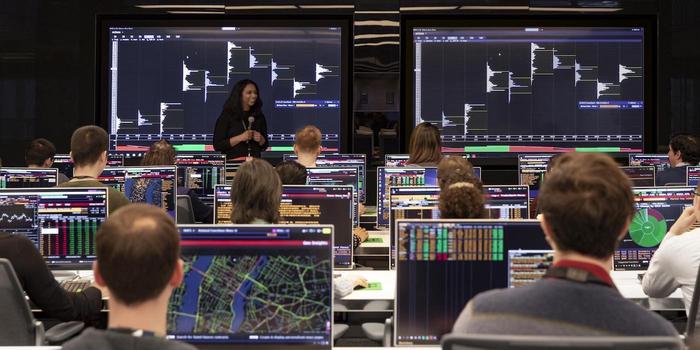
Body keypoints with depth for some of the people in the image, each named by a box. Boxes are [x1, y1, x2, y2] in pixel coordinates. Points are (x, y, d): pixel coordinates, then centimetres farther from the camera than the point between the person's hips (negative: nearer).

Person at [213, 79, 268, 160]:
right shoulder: (227, 116, 2)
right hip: (232, 162, -3)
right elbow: (217, 146, -4)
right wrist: (240, 138, -12)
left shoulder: (259, 117, 12)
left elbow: (264, 147, 19)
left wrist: (261, 139, -2)